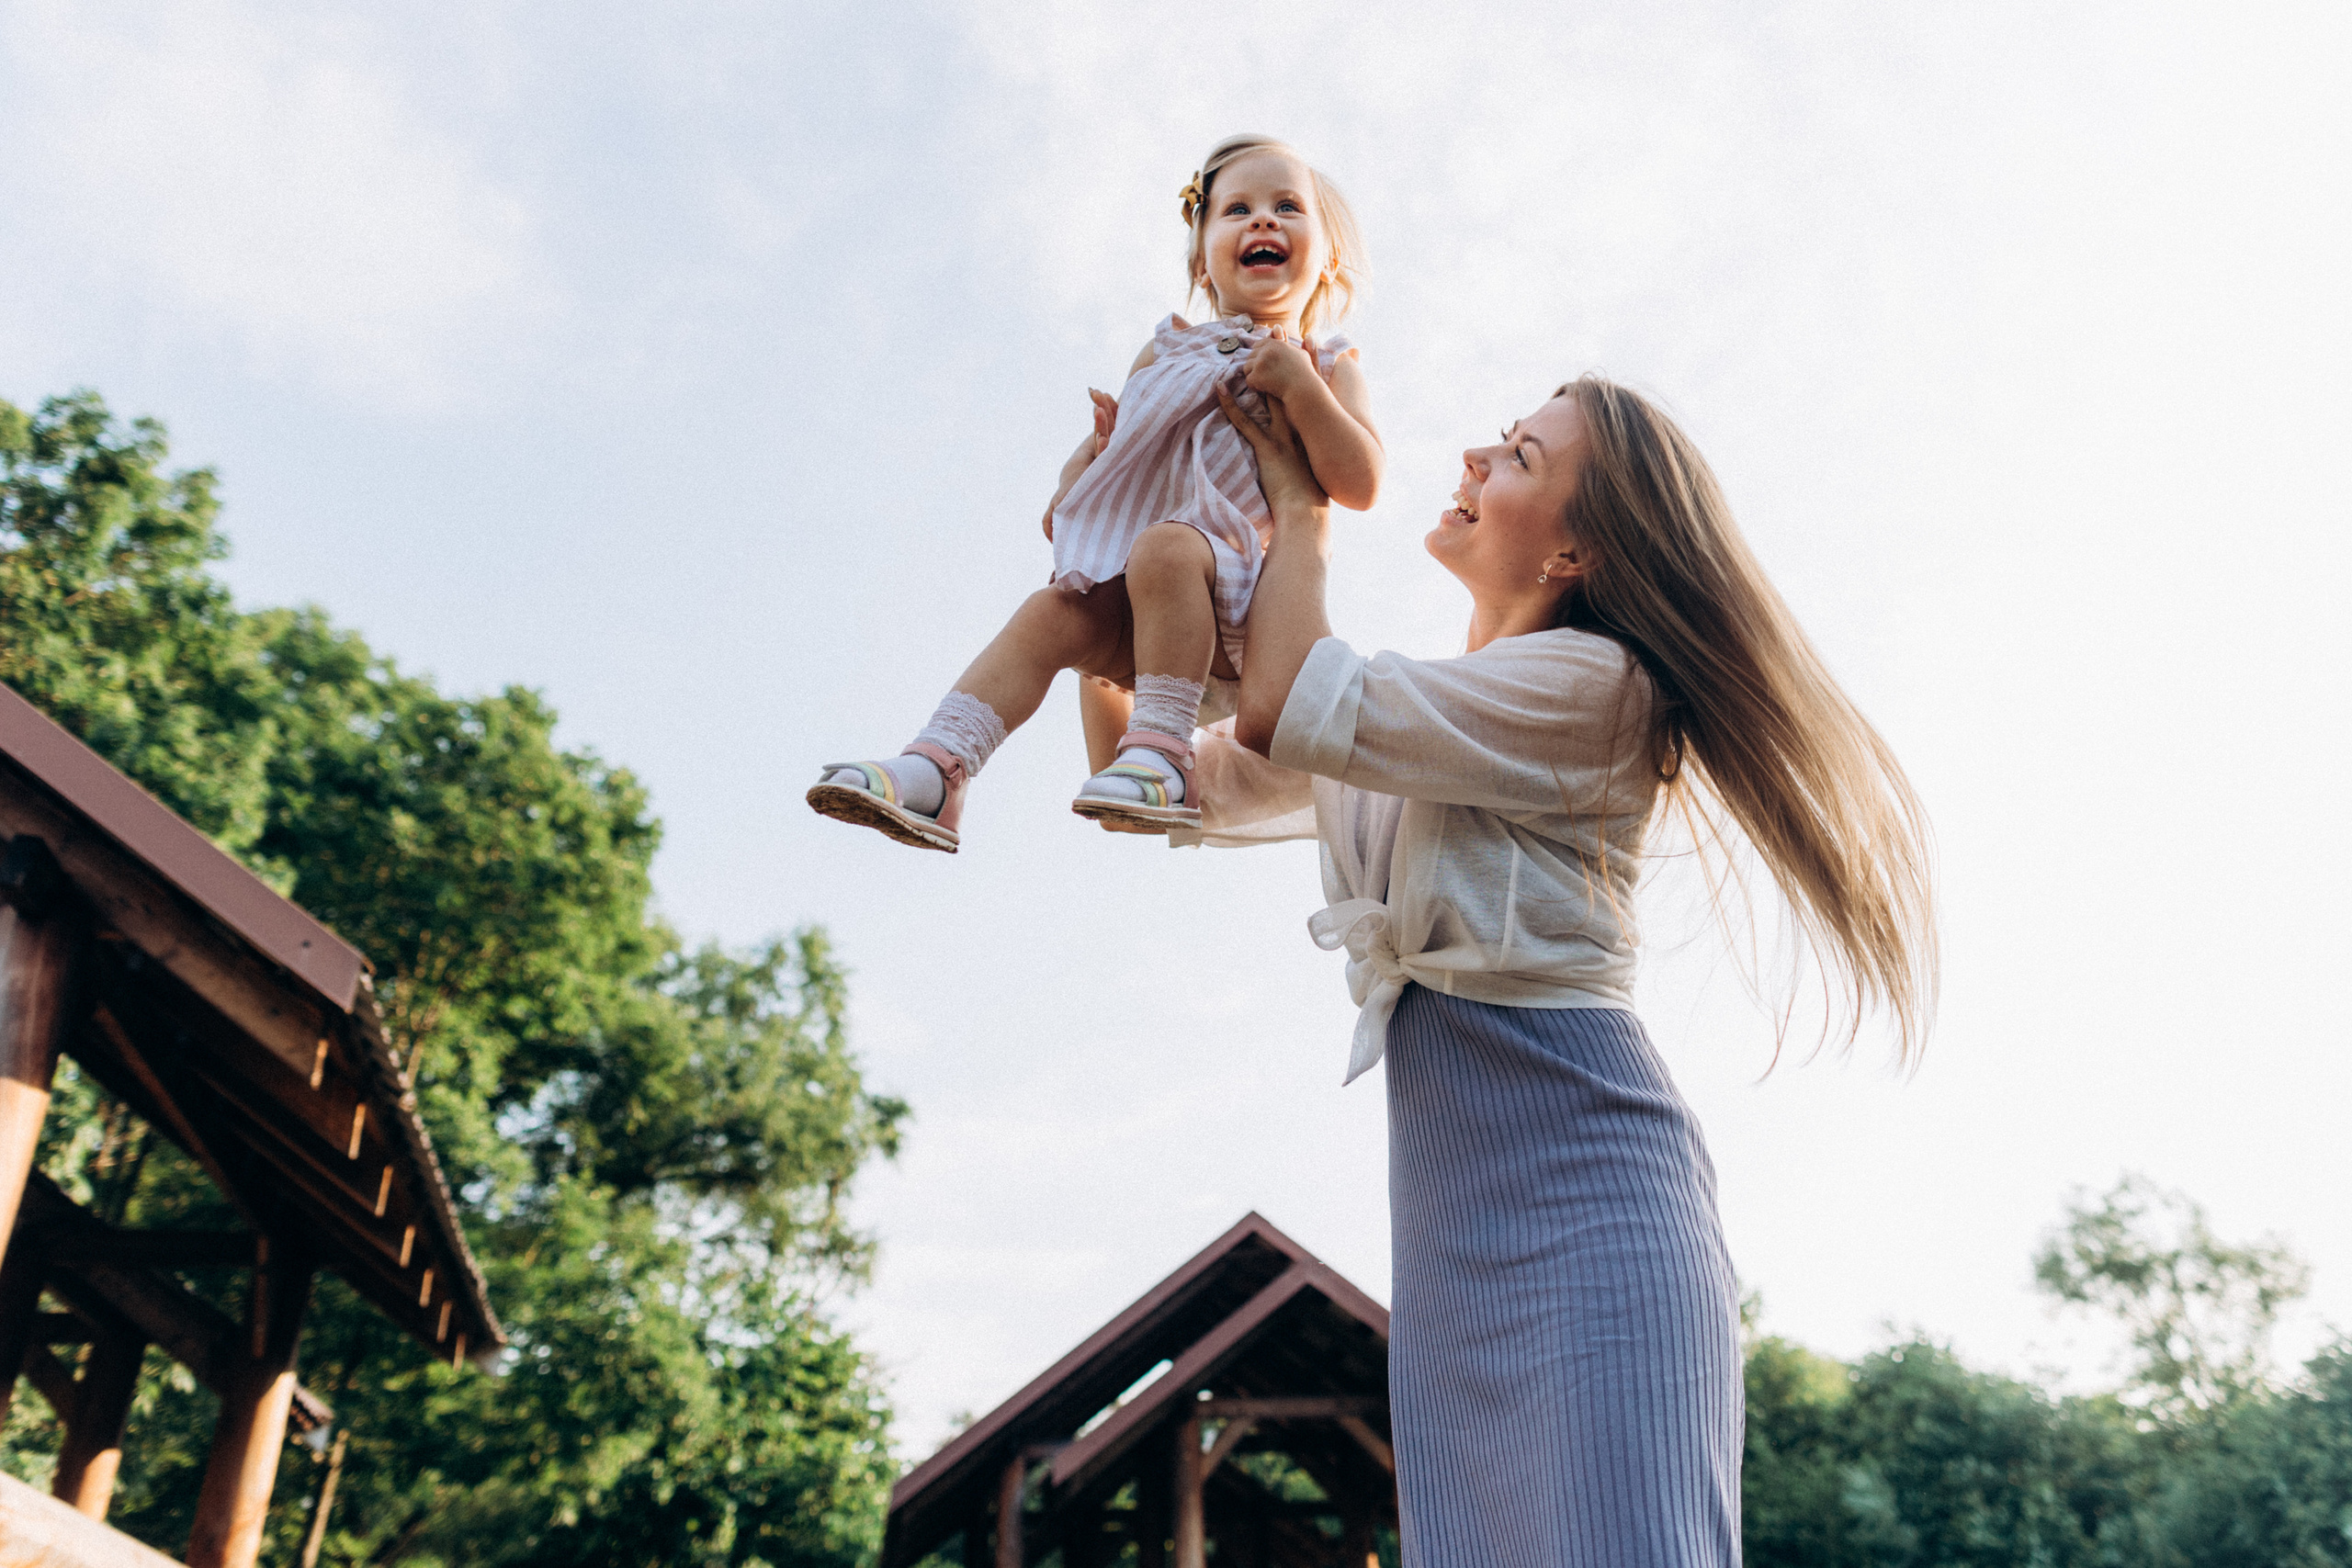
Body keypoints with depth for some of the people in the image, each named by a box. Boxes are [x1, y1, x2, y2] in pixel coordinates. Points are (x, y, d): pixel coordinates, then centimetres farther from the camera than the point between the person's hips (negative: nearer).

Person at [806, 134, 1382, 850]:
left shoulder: (1324, 365, 11)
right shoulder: (1169, 348, 22)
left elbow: (1359, 484, -2)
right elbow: (1112, 435, 29)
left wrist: (1300, 387, -11)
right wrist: (1078, 477, 6)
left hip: (1241, 579, -4)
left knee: (1165, 547, -34)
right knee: (1052, 614, -20)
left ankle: (1161, 750, -36)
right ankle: (934, 770, -27)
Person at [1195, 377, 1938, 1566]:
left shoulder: (1592, 683, -5)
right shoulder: (1402, 717, 20)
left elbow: (1284, 710, -13)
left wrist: (1298, 506, 3)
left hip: (1578, 1171, -7)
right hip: (1449, 1210, 8)